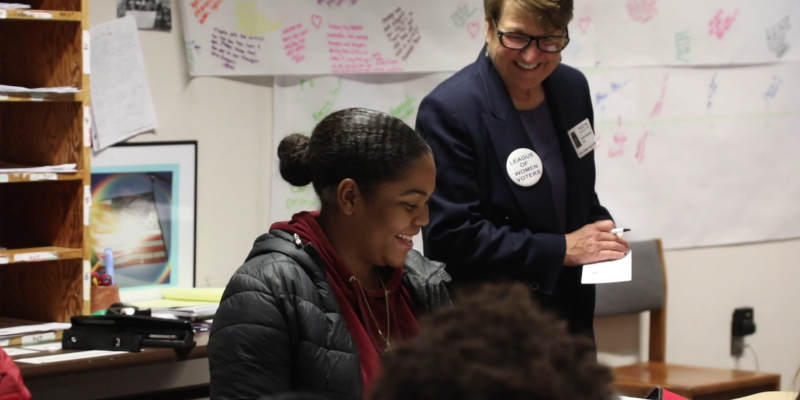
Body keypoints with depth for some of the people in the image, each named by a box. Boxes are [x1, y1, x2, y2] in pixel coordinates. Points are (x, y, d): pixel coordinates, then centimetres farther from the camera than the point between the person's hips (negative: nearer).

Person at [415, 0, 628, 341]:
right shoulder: (449, 111, -20)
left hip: (572, 315, 7)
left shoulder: (573, 88, 2)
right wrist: (560, 249, -20)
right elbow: (452, 236, -22)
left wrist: (601, 229, -4)